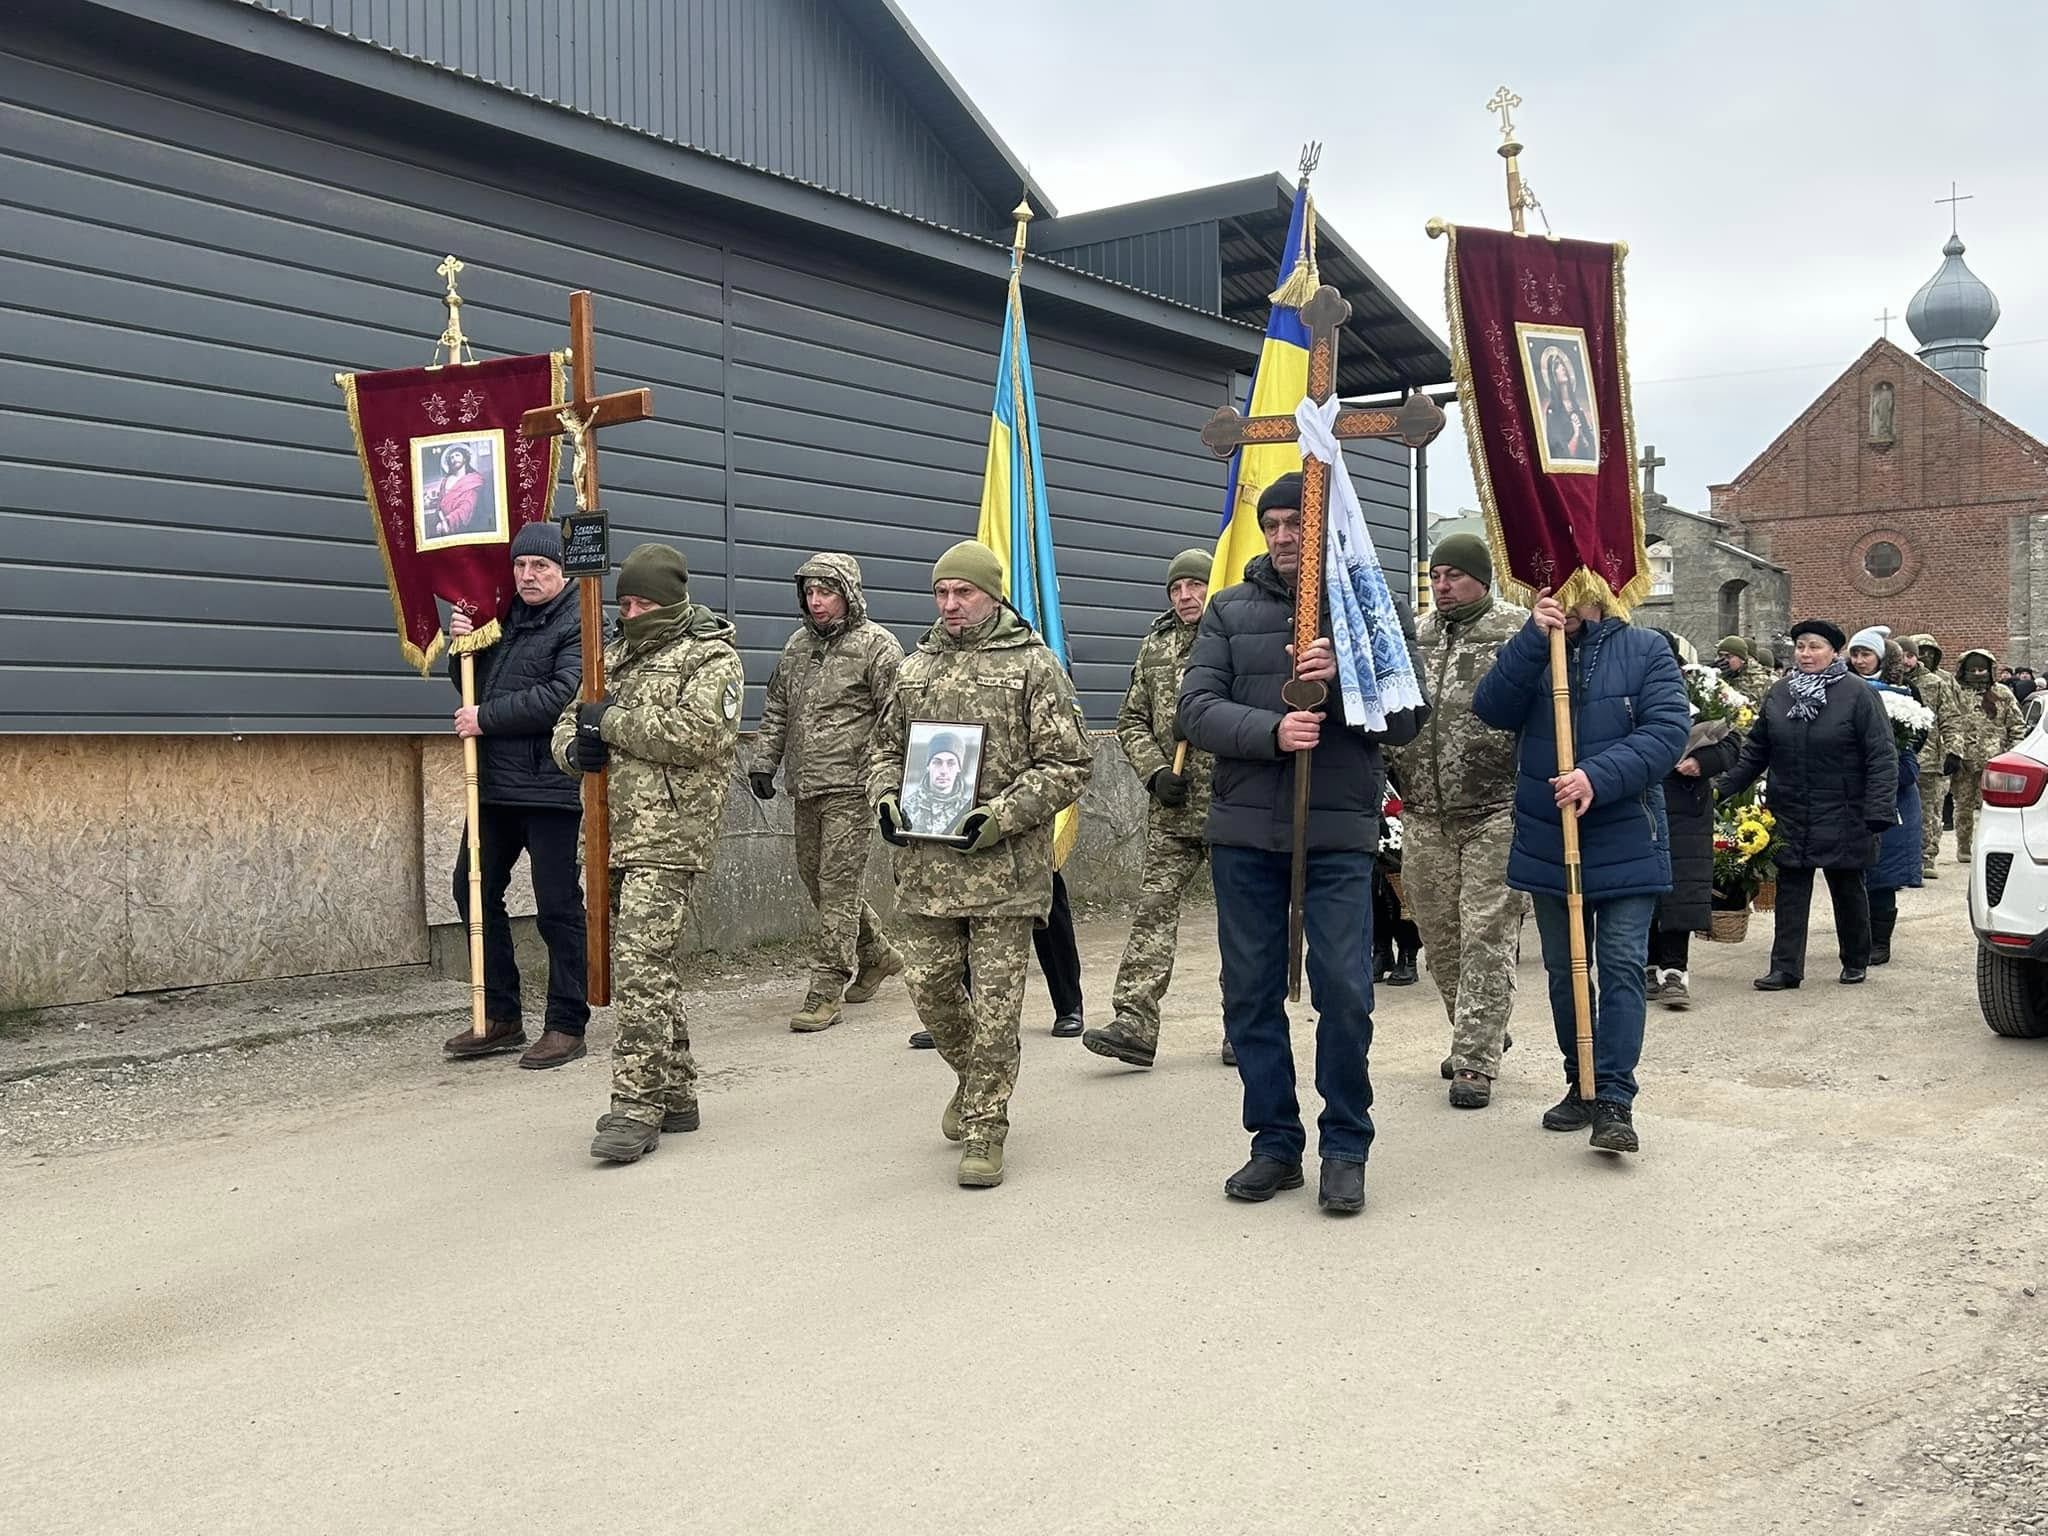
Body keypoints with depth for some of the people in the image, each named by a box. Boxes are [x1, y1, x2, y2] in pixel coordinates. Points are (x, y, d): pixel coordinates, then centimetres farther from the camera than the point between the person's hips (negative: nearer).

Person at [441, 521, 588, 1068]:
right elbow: (473, 686, 22)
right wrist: (462, 647, 2)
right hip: (495, 782, 8)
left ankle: (566, 1027, 7)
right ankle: (501, 1017, 22)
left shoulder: (578, 624, -8)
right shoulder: (504, 618, 16)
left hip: (549, 786, -8)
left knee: (557, 907, -2)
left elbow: (558, 696, -20)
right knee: (475, 890, 12)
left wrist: (485, 717, -13)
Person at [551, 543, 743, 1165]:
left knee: (641, 970, -14)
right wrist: (576, 746, -1)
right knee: (654, 970, 14)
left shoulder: (711, 658, -4)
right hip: (614, 837, 8)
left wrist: (614, 720, -13)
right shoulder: (615, 655, 19)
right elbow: (569, 722, 23)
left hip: (670, 840, -8)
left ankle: (638, 1107, -11)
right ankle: (674, 1094, 24)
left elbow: (697, 734, -20)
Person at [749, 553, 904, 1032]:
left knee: (838, 885, -7)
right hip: (806, 787, 8)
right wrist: (763, 761, 14)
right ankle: (875, 956, 33)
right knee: (815, 879, 15)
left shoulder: (876, 645, -7)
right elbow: (776, 709, 22)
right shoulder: (799, 644, 15)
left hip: (851, 788, -8)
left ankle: (826, 991, -2)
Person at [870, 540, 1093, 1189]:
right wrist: (885, 798, 2)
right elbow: (885, 747, 23)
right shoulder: (914, 669, 14)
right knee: (930, 989, 10)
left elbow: (1069, 763, -4)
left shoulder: (1032, 665, -1)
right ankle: (976, 1075, 38)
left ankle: (984, 1128, 9)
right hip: (925, 866, 5)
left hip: (1005, 867, -5)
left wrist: (1005, 815, -15)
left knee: (995, 1001, -2)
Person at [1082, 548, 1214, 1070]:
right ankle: (1134, 1023, -4)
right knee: (1154, 909, -2)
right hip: (1172, 810, 4)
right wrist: (1155, 772, -1)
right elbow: (1131, 720, 14)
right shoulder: (1156, 647, 11)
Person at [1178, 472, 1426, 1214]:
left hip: (1339, 834, -2)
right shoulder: (1230, 610, 7)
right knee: (1251, 993, 8)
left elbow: (1405, 719, -1)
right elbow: (1197, 710, -3)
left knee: (1345, 992, -4)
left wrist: (1346, 676, -18)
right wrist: (1271, 729, -20)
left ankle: (1346, 1149, 13)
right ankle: (1275, 1143, 21)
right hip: (1244, 830, 2)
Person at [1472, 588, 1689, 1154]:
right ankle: (1581, 1085, 25)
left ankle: (1614, 1099, -4)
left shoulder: (1645, 651, -1)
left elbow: (1668, 729, -13)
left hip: (1626, 844, -3)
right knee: (1564, 970, 12)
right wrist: (1534, 639, -20)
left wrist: (1600, 778, -25)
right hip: (1548, 845, 3)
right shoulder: (1530, 651, 7)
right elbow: (1492, 708, -10)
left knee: (1622, 966, -7)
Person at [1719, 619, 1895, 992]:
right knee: (1790, 891, 2)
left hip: (1842, 818, -3)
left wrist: (1878, 812, -18)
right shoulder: (1780, 693, 5)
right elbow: (1755, 751, 11)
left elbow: (1882, 756, -11)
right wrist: (1722, 790, 5)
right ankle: (1786, 967, 5)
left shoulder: (1857, 694, -8)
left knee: (1848, 890, 12)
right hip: (1790, 816, 3)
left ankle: (1856, 962, 28)